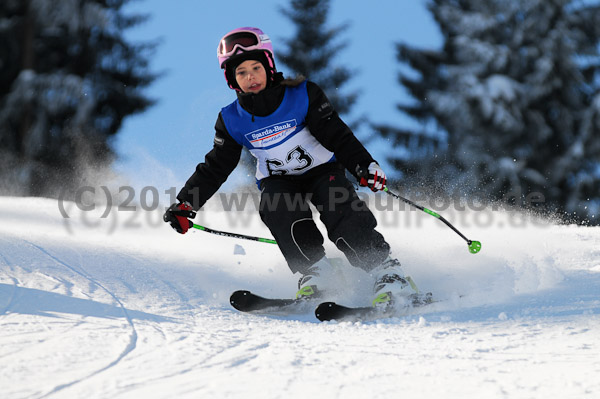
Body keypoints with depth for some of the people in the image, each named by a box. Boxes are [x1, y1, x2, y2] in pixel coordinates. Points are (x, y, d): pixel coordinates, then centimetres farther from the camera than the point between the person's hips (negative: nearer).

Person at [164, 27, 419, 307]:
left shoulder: (302, 95, -15)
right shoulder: (232, 121, -7)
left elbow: (336, 135, -16)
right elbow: (215, 168, 1)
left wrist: (363, 166, -30)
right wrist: (186, 204, -8)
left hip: (322, 169, -2)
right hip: (278, 180, 2)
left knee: (340, 208, -29)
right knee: (277, 209, -31)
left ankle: (387, 273, -25)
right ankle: (316, 272, -23)